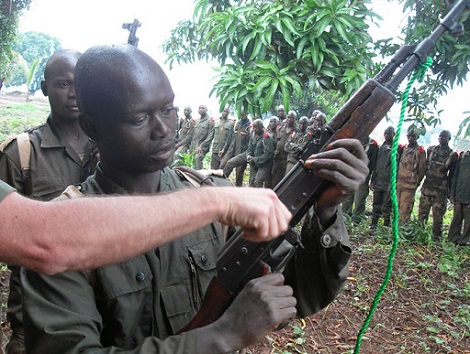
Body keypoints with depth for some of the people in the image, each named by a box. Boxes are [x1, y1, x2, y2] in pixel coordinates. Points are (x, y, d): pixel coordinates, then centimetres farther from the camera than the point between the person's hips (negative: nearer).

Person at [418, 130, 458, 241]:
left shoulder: (452, 155, -1)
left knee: (437, 215, 1)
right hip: (427, 187, 3)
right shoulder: (431, 149, 8)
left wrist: (449, 190, 0)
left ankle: (436, 238, 10)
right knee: (422, 213, 7)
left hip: (441, 190, -3)